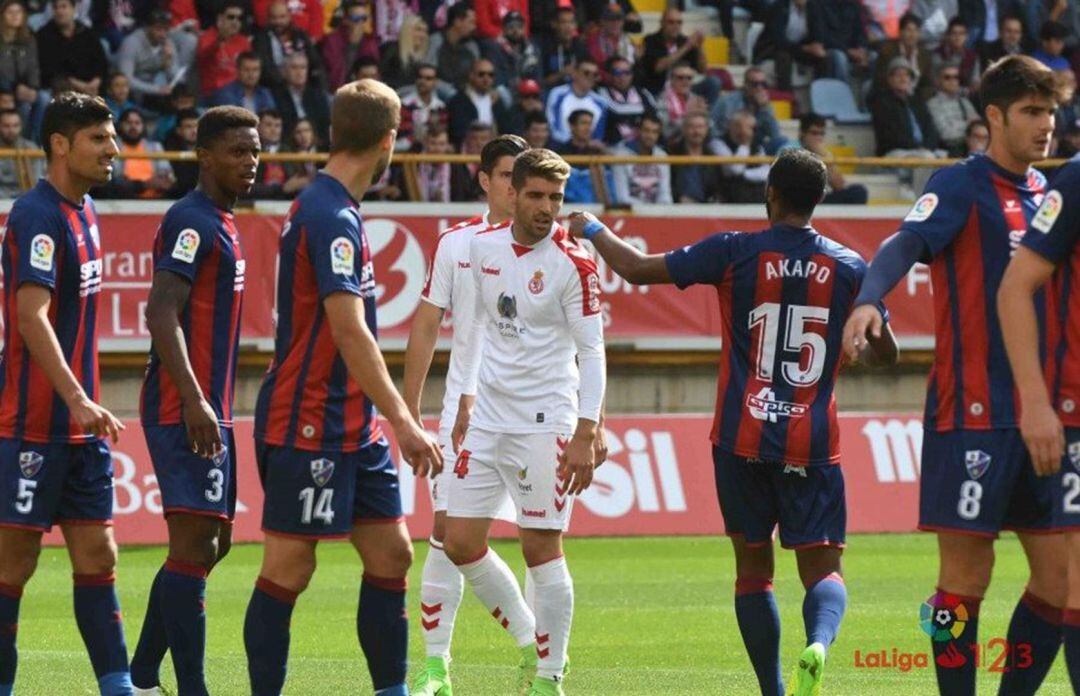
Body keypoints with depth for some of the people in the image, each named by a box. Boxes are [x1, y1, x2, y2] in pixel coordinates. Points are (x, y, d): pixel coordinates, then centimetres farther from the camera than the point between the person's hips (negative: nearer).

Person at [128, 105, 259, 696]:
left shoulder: (219, 224, 18)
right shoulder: (192, 222, -13)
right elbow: (160, 312, -22)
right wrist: (194, 402, -28)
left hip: (206, 410, 10)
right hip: (186, 410, -10)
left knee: (211, 543, 13)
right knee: (194, 543, -12)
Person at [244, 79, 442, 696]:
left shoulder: (335, 211, 14)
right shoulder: (331, 217, -17)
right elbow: (349, 331, -24)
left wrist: (394, 419, 25)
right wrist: (403, 422, -25)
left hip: (352, 428, 10)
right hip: (308, 428, -10)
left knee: (391, 553, 7)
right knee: (289, 569, -4)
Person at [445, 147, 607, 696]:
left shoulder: (573, 263, -10)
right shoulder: (484, 247, 6)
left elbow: (592, 352, -10)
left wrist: (586, 435, -16)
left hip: (544, 422, -6)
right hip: (488, 418, 6)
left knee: (542, 549, -5)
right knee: (460, 543, 4)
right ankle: (526, 642, 22)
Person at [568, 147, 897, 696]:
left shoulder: (735, 253, -4)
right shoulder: (849, 267, 1)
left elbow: (637, 269, 0)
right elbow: (885, 352, 10)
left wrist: (592, 230, 18)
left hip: (743, 439, 0)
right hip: (813, 444, 0)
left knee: (753, 567, 12)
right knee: (823, 566, 1)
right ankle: (818, 644, -31)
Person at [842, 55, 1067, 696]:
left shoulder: (1047, 193, 15)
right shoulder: (961, 186, -6)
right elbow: (905, 244, -23)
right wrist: (869, 300, -42)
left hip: (1040, 414, 7)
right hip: (974, 412, -7)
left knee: (1059, 576, 4)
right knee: (967, 576, -5)